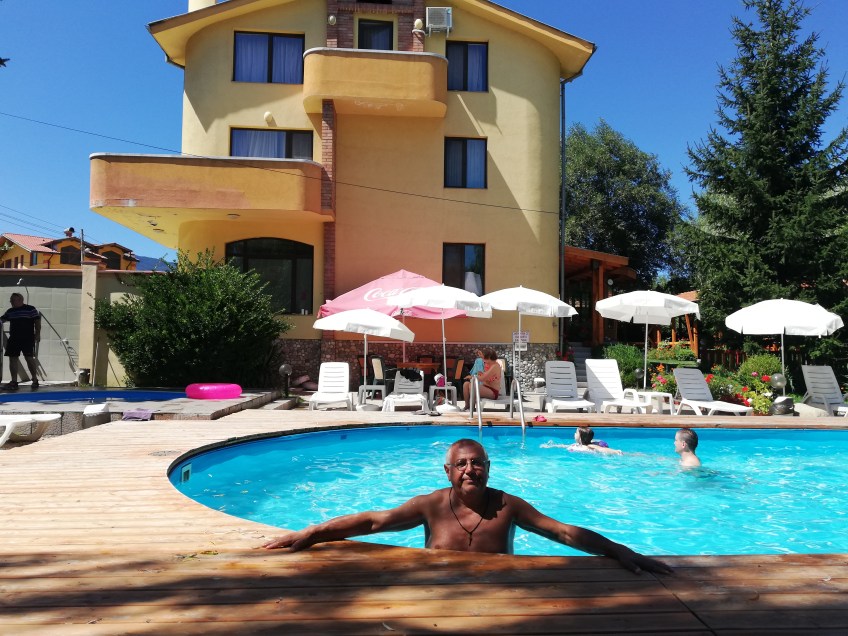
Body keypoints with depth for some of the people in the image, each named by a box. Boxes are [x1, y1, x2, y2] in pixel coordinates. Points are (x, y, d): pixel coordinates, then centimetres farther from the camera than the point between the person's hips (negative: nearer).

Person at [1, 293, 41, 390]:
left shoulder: (30, 309, -3)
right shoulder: (10, 311, 14)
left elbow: (37, 321, -5)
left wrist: (37, 333, -11)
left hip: (27, 339, -6)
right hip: (14, 339, 6)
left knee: (29, 358, -7)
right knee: (12, 359, 3)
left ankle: (35, 380, 2)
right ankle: (14, 381, 9)